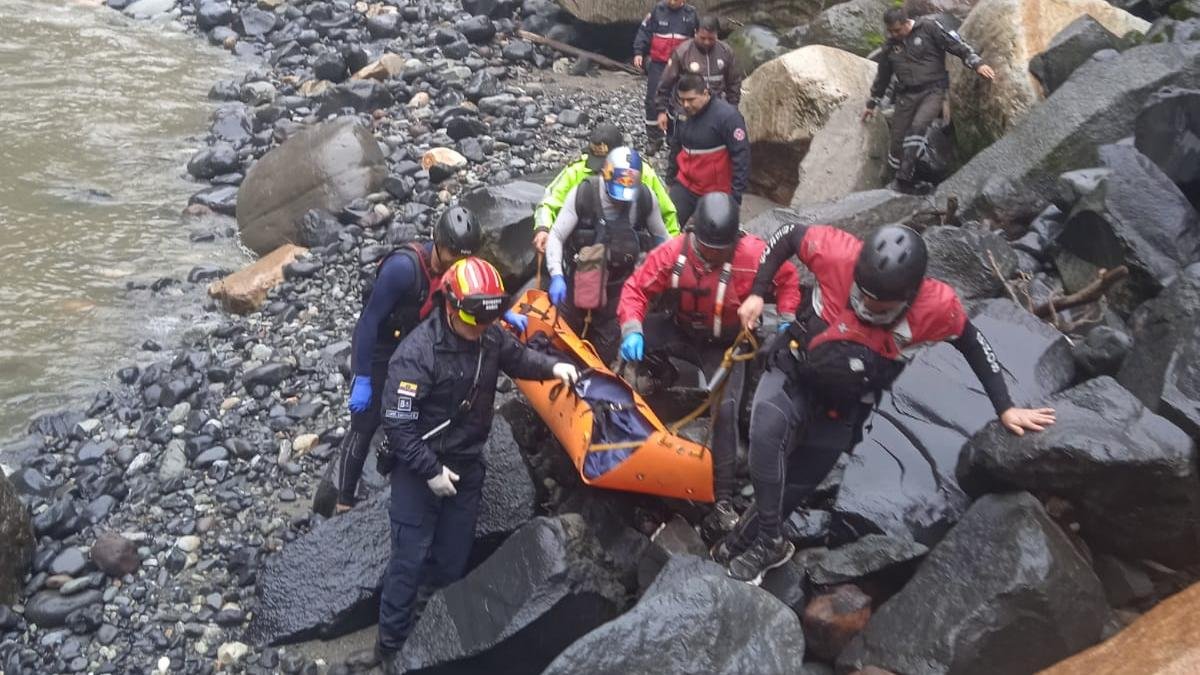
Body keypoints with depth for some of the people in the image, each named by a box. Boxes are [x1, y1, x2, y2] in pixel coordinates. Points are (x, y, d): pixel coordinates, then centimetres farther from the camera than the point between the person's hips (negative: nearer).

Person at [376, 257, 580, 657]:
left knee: (453, 559, 17)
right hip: (421, 469, -6)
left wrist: (552, 367, -4)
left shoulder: (490, 336, -7)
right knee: (410, 559, 2)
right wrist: (431, 470, -21)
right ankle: (393, 643, 21)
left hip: (468, 465, 6)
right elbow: (397, 424, -23)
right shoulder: (417, 353, -26)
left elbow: (517, 357, 15)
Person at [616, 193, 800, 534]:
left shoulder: (754, 254, -24)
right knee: (631, 336, -22)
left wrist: (786, 320, -13)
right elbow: (636, 288, -18)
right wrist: (632, 329, -34)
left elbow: (787, 278, -5)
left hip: (726, 346, -2)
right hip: (681, 331, 2)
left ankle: (724, 498, -8)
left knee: (725, 411, -18)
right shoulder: (672, 253, -22)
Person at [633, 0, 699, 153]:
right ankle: (654, 139, 10)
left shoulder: (691, 14, 1)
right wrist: (638, 52, -6)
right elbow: (644, 32, 3)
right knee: (653, 101, -1)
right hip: (658, 64, 0)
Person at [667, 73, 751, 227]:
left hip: (716, 192, -5)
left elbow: (741, 156, -18)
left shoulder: (727, 116, -19)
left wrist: (736, 194, -19)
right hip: (684, 186, 5)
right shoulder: (683, 113, 1)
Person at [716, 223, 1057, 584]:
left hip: (844, 404, 1)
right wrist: (756, 294, -13)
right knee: (767, 430, -30)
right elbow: (789, 234, -11)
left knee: (799, 481, 7)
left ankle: (745, 538, 30)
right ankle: (770, 541, -18)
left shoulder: (936, 306, -25)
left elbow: (972, 343, -5)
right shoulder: (839, 254, -29)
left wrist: (1005, 408, -2)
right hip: (794, 371, -1)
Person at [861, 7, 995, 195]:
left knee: (918, 126, -28)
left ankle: (904, 179, -28)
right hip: (906, 95, 5)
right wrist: (872, 103, 31)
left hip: (933, 90, -5)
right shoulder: (890, 46, 11)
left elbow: (956, 45, -6)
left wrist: (977, 63, -18)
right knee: (898, 141, -4)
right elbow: (882, 76, 23)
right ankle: (906, 184, 9)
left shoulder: (928, 28, -4)